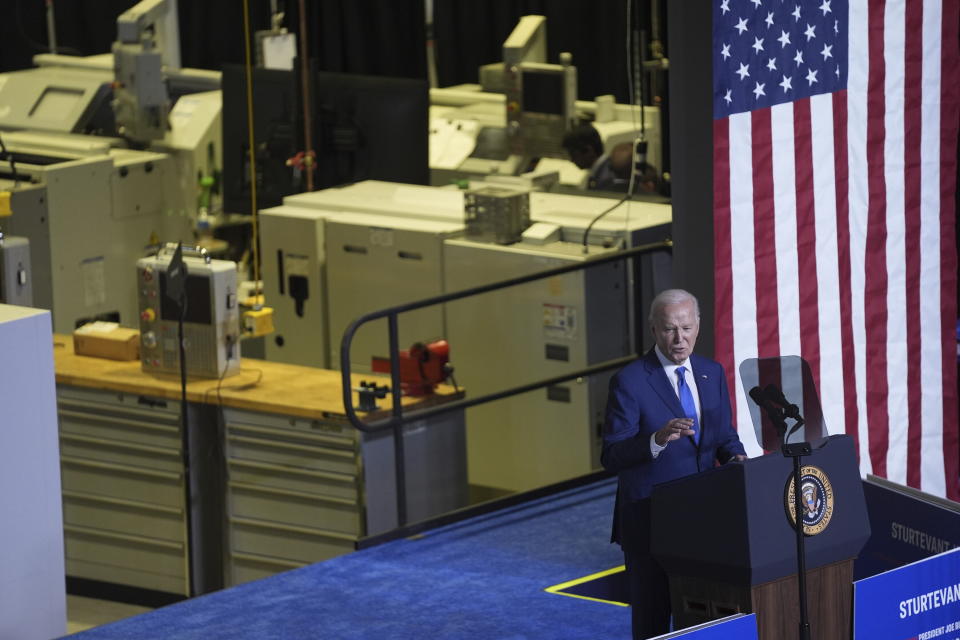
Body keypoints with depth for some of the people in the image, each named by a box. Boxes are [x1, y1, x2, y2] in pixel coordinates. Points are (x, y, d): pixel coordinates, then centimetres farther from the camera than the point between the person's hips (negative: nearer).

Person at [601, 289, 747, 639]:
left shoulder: (712, 373, 7)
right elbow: (612, 458, -16)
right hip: (649, 521, -5)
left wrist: (736, 458, -9)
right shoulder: (630, 381, -11)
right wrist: (658, 440, -33)